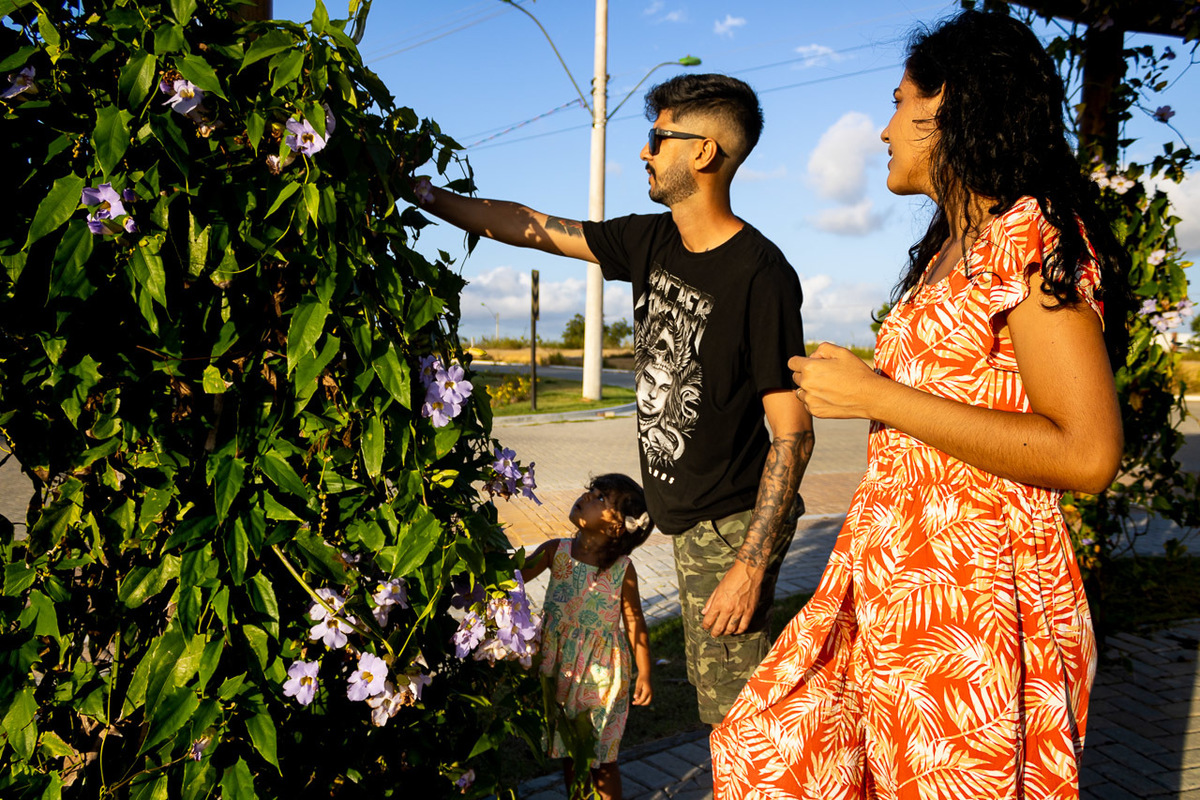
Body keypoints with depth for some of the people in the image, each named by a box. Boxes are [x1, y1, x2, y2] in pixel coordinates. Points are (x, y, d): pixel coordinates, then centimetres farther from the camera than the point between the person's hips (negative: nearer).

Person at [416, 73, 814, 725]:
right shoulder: (650, 243, 2)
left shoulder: (761, 275, -20)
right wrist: (426, 197, 11)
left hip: (732, 523, -7)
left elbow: (793, 433, -20)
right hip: (691, 515, 7)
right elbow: (533, 227, 11)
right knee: (718, 699, 17)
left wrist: (750, 566, -22)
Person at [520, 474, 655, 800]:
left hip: (600, 673, -3)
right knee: (568, 751, 20)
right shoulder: (555, 552, -8)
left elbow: (634, 622, -5)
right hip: (559, 670, 3)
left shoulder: (623, 569, -14)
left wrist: (644, 674, 0)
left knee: (601, 759, 11)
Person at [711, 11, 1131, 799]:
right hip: (890, 579, 9)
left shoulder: (1032, 236, -13)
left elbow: (1087, 455, -21)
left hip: (972, 593, -9)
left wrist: (875, 395, -19)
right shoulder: (952, 247, 15)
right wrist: (851, 378, 22)